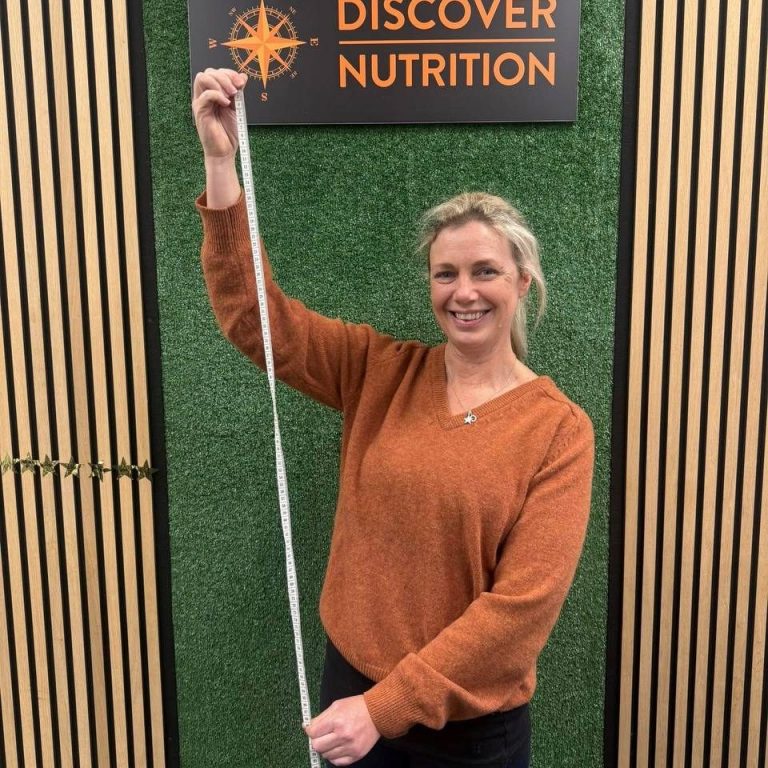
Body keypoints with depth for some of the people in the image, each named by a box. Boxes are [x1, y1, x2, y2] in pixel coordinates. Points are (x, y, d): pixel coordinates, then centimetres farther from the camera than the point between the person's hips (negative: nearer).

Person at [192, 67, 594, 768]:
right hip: (351, 686, 3)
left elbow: (525, 600, -18)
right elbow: (253, 316, -11)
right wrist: (221, 161, -22)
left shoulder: (559, 428, -13)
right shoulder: (382, 372, -5)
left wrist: (387, 706, -20)